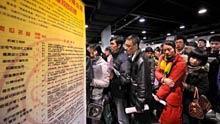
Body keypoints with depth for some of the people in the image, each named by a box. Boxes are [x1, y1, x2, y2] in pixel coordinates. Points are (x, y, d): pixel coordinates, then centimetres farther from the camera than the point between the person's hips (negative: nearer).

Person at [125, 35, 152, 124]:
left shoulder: (141, 60, -21)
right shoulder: (131, 58, 4)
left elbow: (143, 83, -23)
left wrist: (139, 104, -18)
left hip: (140, 101, -7)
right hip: (133, 98, 8)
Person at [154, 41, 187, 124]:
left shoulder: (180, 63, -18)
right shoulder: (163, 58, 3)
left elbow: (171, 81, -20)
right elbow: (157, 72, -2)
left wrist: (158, 95, -15)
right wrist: (163, 79, -25)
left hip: (172, 97, -6)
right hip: (163, 93, 6)